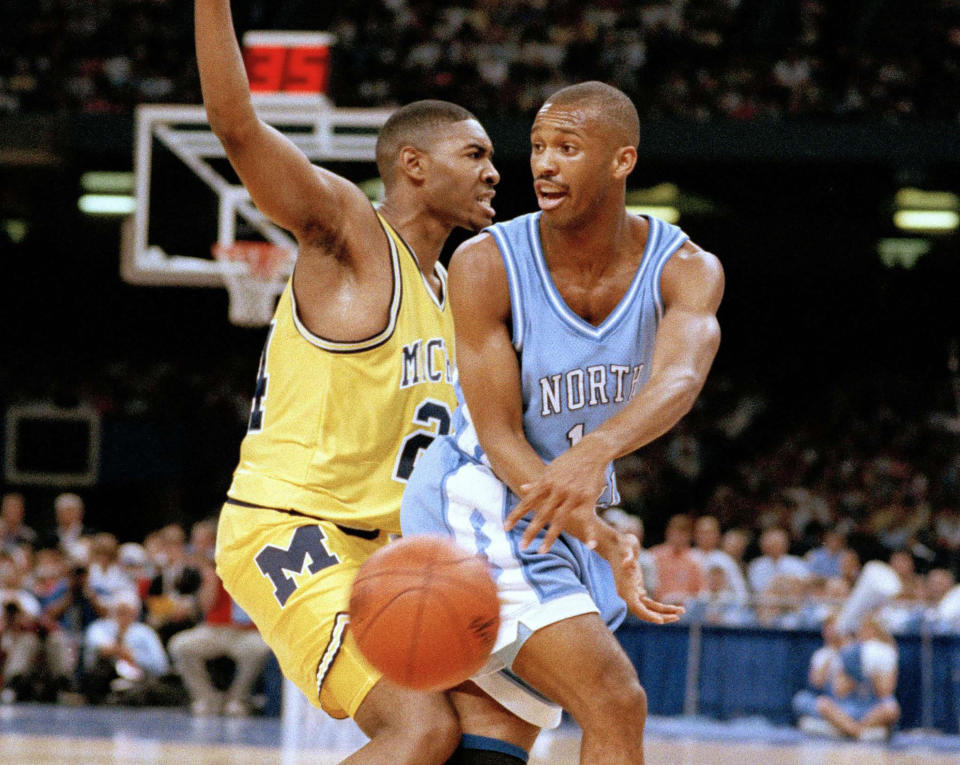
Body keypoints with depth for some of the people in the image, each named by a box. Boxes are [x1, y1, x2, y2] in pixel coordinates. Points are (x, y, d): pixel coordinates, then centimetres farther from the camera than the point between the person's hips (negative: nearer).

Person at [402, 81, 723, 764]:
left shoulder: (686, 270, -9)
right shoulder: (487, 264, -16)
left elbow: (679, 380, -32)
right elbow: (500, 440, -18)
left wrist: (596, 452, -53)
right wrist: (604, 544, -31)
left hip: (569, 524, 5)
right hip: (479, 508, -5)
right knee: (617, 705, -20)